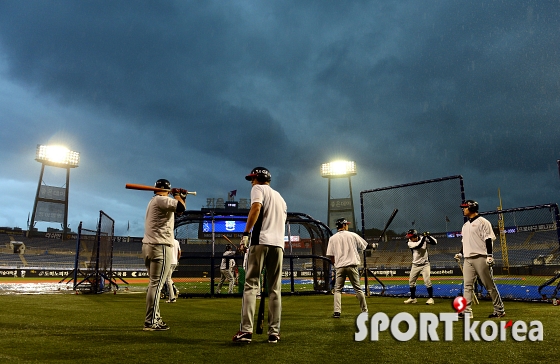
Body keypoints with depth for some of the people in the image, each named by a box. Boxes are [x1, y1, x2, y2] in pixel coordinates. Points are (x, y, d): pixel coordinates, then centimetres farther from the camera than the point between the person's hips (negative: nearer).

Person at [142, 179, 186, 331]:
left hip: (148, 246, 10)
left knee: (155, 284, 16)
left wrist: (181, 197, 15)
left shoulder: (154, 201, 21)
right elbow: (181, 208, -21)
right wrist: (177, 195, -3)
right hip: (160, 247, -10)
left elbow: (177, 210, 26)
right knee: (156, 284, -9)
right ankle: (150, 322, -8)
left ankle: (155, 319, 23)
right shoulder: (161, 199, -9)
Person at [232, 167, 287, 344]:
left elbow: (256, 208, -12)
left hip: (261, 241, -6)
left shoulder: (258, 189, 8)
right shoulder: (280, 197, 29)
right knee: (275, 289, 7)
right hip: (278, 243, 6)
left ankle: (246, 330, -12)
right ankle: (274, 332, 5)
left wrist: (246, 233, -14)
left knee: (251, 285, -5)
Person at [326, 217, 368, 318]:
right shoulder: (353, 235, 2)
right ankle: (364, 310, 17)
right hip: (352, 265, 0)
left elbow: (331, 255, 2)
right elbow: (363, 246, 11)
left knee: (337, 289, 8)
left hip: (339, 267, 1)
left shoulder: (332, 238, 4)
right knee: (358, 288, 10)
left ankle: (337, 311, -1)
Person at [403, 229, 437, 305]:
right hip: (415, 265, 2)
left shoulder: (424, 239, -8)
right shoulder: (410, 243, -11)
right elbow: (418, 245, -27)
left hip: (425, 264, -2)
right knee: (411, 281, 8)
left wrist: (428, 236, -27)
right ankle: (413, 298, 23)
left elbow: (434, 242, -15)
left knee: (427, 281, -13)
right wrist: (424, 237, -31)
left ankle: (431, 298, -1)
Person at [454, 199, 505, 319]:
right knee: (467, 285, 2)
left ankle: (499, 310, 12)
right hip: (467, 259, 8)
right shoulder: (465, 225, 19)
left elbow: (488, 239, -12)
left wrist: (490, 255, -19)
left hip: (480, 258, -8)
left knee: (490, 285, 0)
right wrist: (460, 253, 13)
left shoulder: (482, 222, -6)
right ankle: (467, 311, 3)